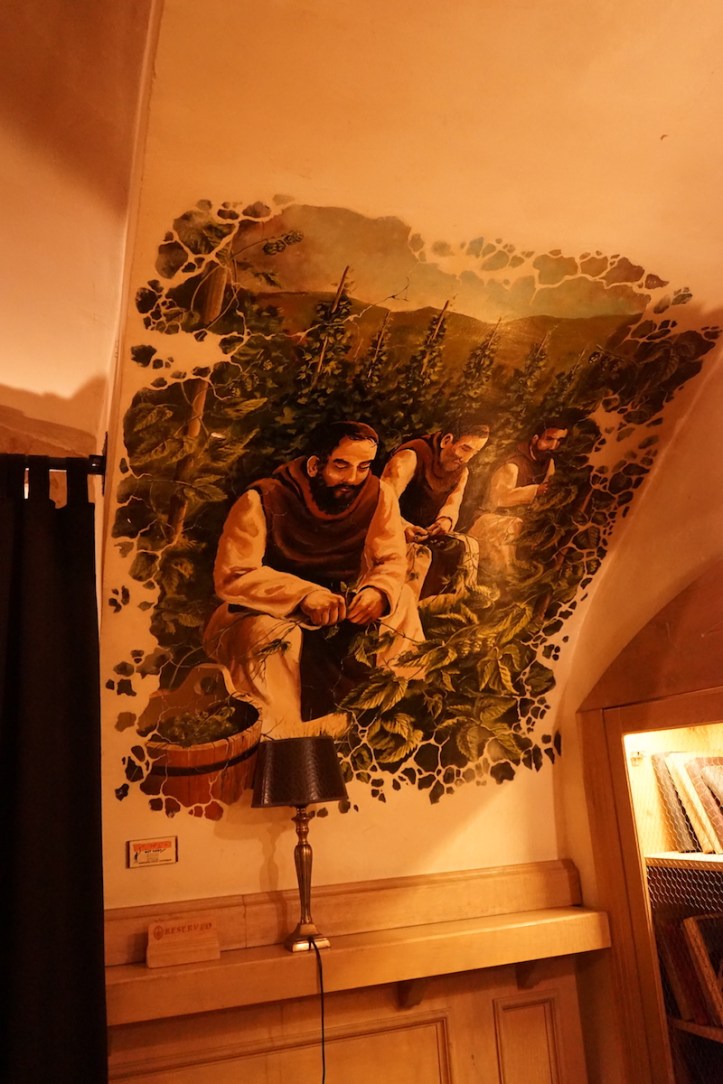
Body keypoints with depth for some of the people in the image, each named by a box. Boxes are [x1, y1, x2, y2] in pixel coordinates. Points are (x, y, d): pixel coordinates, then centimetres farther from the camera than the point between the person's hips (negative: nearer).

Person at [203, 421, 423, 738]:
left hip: (342, 609, 4)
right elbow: (231, 577, -25)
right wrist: (303, 594, -39)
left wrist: (379, 591, -30)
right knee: (270, 633, -36)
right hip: (267, 613, -4)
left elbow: (392, 560, -5)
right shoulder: (263, 501, -20)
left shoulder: (378, 494, -10)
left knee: (401, 600, -18)